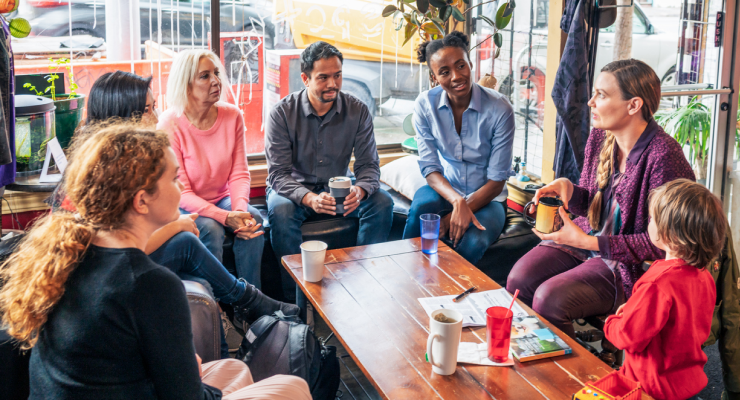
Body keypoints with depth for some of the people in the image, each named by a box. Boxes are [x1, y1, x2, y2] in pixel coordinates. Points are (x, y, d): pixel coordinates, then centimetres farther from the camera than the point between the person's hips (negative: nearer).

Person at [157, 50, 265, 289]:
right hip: (185, 207, -4)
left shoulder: (232, 116, -4)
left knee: (253, 219, -25)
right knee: (210, 229, -32)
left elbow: (239, 173, -3)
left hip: (222, 198, 4)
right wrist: (225, 217, -32)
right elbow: (180, 191, -18)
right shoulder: (170, 125, -17)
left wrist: (240, 206, -26)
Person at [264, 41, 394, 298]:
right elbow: (279, 175, -19)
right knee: (281, 211, -35)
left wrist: (359, 191, -34)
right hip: (294, 189, -2)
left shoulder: (358, 111, -7)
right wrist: (310, 199, -40)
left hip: (338, 187, 3)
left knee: (382, 202, -22)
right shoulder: (282, 113, -15)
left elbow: (368, 164, -8)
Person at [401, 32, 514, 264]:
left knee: (472, 243, -33)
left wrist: (452, 217, -23)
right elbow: (429, 167, -10)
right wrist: (457, 201, -31)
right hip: (445, 188, 2)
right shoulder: (425, 105, -9)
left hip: (487, 197, -2)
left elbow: (497, 181, -14)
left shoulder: (499, 109, -17)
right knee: (421, 208, -33)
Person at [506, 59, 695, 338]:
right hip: (586, 239, 7)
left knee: (549, 298, -24)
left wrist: (587, 242, -24)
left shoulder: (664, 157, -23)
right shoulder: (599, 137, 1)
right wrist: (566, 188, -10)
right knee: (519, 279, -13)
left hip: (630, 263, -7)